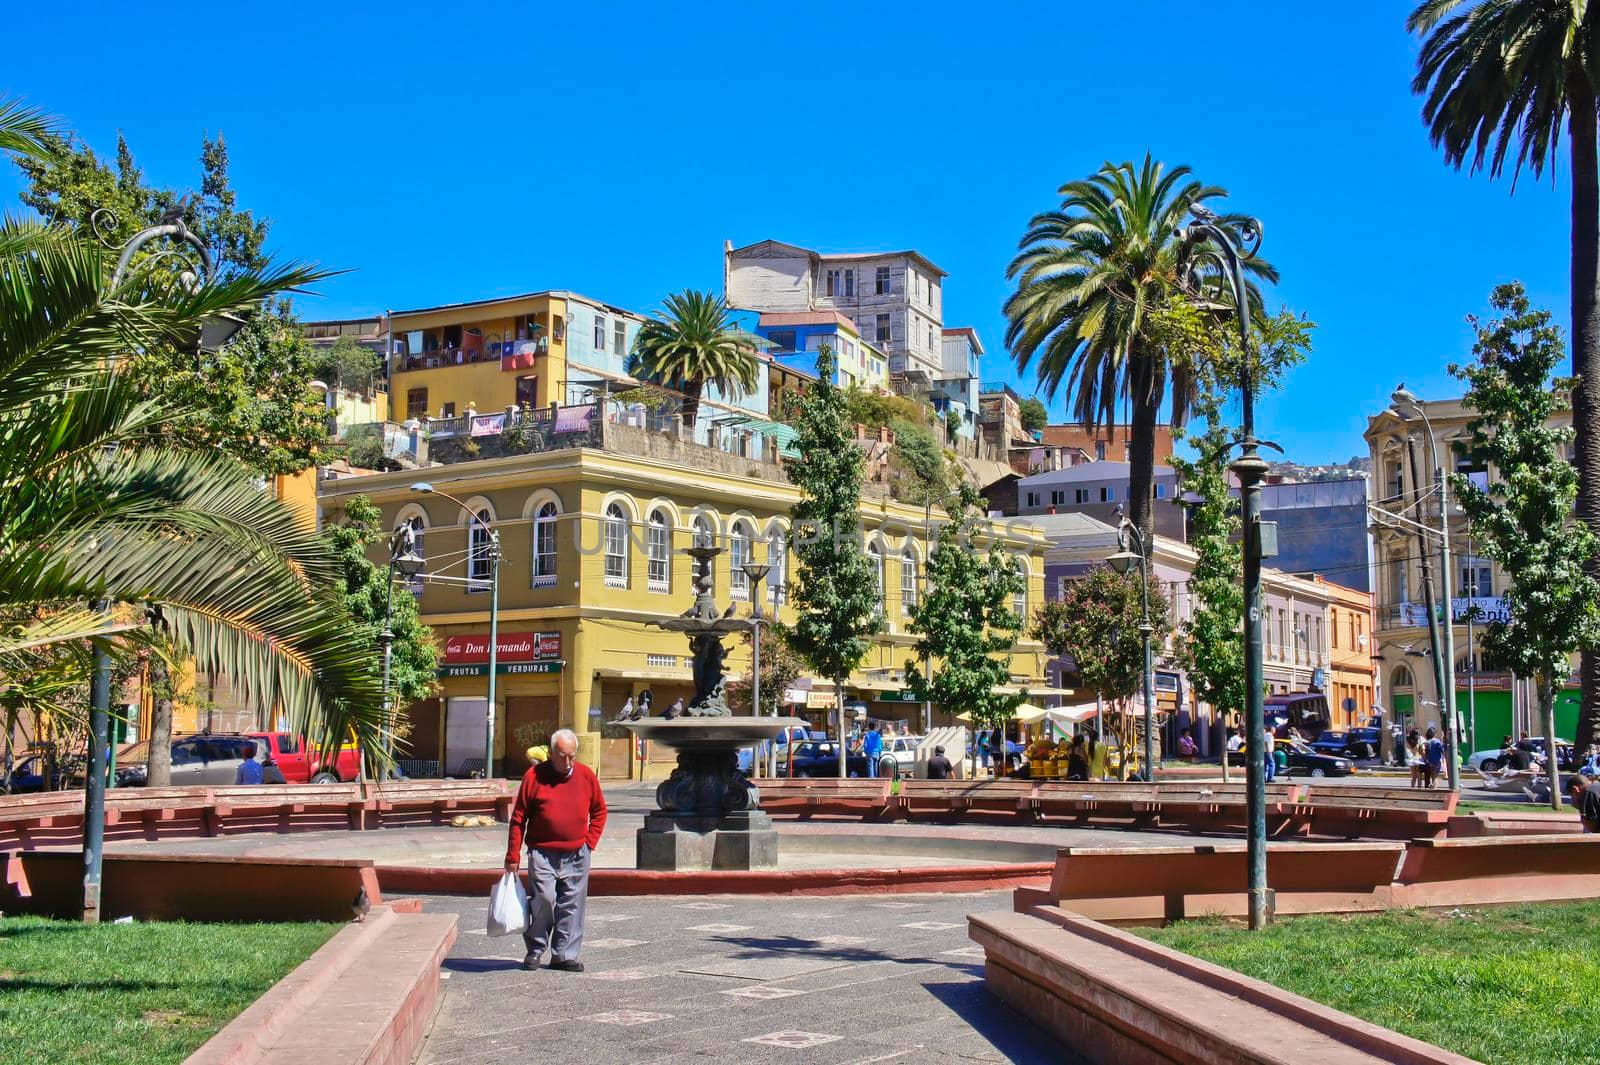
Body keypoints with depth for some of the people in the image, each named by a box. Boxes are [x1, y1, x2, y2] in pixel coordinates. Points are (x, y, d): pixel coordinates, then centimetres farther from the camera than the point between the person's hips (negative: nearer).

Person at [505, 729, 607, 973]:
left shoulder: (586, 776, 5)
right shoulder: (534, 776, -4)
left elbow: (599, 811, 17)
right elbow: (518, 818, -1)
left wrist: (590, 841, 5)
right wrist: (513, 856, -3)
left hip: (577, 855, 3)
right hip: (543, 854, -3)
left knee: (572, 906, 4)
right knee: (543, 899, -11)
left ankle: (564, 955, 13)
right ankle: (535, 949, 8)